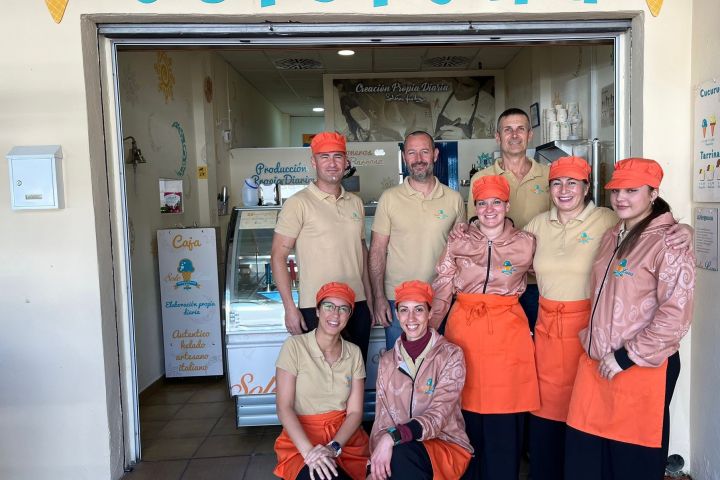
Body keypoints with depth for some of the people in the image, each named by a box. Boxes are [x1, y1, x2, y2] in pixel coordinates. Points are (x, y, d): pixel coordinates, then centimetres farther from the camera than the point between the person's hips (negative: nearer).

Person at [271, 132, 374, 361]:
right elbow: (278, 256, -9)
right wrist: (290, 307, -13)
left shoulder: (356, 202, 11)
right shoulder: (299, 203, -8)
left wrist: (369, 299, 15)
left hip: (357, 306, 6)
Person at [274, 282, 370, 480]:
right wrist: (309, 452, -22)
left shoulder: (354, 353, 4)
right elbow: (284, 407, -10)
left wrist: (333, 447, -16)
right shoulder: (294, 346, -6)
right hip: (300, 442, -4)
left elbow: (355, 412, 1)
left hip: (345, 439, 4)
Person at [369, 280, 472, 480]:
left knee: (400, 453, -31)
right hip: (399, 447, 2)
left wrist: (393, 437, -28)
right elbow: (382, 419, 4)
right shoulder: (387, 361, 7)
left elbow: (438, 416, -14)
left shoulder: (451, 355, -5)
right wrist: (374, 464, -12)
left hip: (448, 448, -2)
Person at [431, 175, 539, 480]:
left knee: (504, 420, 3)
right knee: (466, 416, 7)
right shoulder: (458, 243, 3)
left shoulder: (526, 243, 3)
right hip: (464, 328, 1)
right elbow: (441, 293, 4)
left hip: (508, 331, 0)